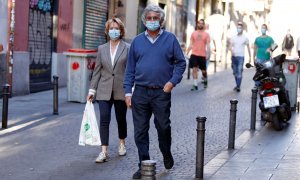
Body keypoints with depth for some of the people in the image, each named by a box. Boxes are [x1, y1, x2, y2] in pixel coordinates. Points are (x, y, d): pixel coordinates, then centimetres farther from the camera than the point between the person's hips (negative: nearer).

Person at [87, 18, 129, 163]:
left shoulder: (127, 48, -1)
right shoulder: (102, 49, 8)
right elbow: (97, 71, 9)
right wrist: (92, 89, 5)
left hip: (121, 91, -1)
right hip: (104, 91, 2)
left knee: (121, 119, 14)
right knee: (104, 120, -7)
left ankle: (122, 143, 37)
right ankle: (104, 151, -8)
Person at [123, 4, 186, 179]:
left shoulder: (170, 39, 3)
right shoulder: (137, 41, 9)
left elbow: (181, 62, 5)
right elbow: (130, 68, 10)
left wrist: (173, 81, -9)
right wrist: (128, 91, 3)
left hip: (162, 92, -2)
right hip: (140, 92, 2)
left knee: (163, 127, 6)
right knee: (140, 131, 3)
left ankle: (167, 154, 34)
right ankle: (144, 165, 13)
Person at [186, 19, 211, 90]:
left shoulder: (206, 34, 1)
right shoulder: (193, 33, 7)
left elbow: (208, 45, -2)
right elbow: (191, 44, 11)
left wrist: (207, 54, -14)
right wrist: (187, 53, 5)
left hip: (202, 55, -1)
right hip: (194, 54, 1)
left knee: (203, 70, 7)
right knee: (194, 69, -6)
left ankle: (205, 81, 34)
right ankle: (195, 85, -3)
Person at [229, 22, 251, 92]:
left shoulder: (245, 38, 2)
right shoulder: (233, 37, 9)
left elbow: (248, 47, 8)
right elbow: (230, 46, 3)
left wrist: (250, 57, 5)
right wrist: (231, 50, -19)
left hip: (241, 57, -4)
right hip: (233, 57, 4)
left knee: (239, 72, -14)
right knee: (235, 72, 11)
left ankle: (238, 86, -18)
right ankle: (237, 85, 23)